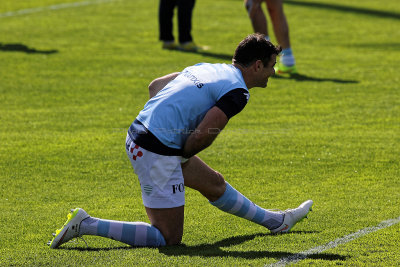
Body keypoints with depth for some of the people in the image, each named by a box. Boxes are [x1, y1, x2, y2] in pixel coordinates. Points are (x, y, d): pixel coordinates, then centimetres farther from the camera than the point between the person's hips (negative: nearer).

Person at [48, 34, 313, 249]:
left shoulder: (206, 68, 14)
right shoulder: (237, 92, -12)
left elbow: (155, 85, 23)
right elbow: (203, 135, -20)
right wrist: (184, 153, 0)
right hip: (158, 154, -10)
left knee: (214, 183, 27)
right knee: (169, 238, -2)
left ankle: (275, 221, 46)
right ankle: (86, 225, -7)